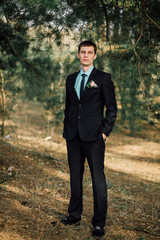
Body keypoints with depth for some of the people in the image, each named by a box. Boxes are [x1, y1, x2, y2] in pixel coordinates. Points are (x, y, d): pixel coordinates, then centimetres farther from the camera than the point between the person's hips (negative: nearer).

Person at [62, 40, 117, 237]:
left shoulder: (103, 78, 1)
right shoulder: (71, 79, 15)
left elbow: (112, 108, 0)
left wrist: (105, 131, -8)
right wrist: (66, 129, 12)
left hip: (93, 136, -5)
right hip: (73, 136, 5)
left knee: (98, 178, -3)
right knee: (75, 176, 12)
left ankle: (99, 222, 6)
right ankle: (74, 215, 24)